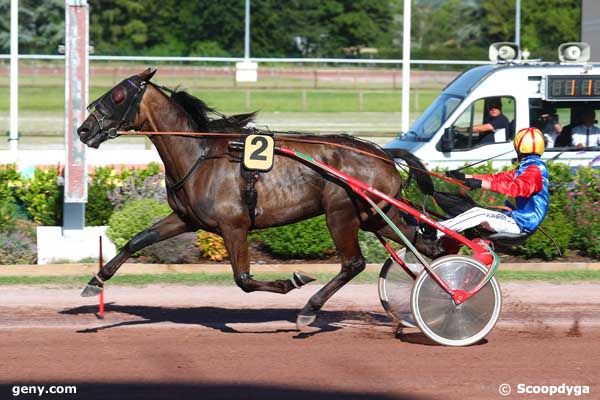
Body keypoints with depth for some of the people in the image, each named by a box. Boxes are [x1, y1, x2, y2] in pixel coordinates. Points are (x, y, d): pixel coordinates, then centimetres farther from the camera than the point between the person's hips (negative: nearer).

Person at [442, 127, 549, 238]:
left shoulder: (534, 170, -16)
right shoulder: (526, 167, 17)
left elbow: (518, 187, -34)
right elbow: (498, 178, 17)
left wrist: (482, 184, -39)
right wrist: (464, 177, 12)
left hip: (521, 224, -10)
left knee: (478, 213, -19)